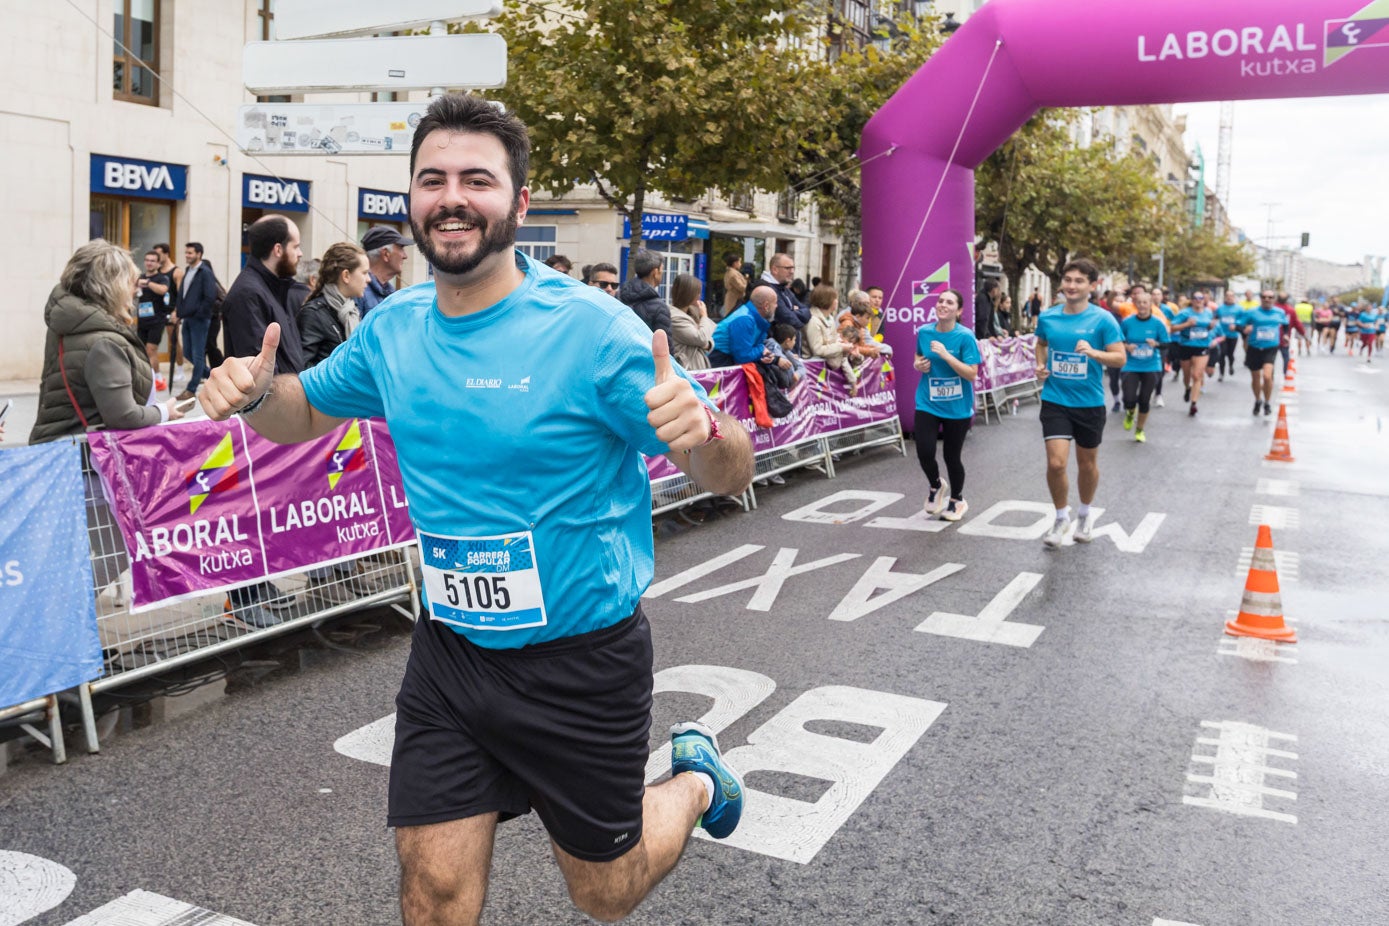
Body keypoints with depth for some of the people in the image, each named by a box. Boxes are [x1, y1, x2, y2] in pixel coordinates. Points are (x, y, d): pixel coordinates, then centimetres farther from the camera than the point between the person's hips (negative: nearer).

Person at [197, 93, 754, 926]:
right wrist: (256, 393, -8)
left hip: (582, 661, -3)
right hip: (450, 651, 4)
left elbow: (731, 476, -17)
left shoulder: (591, 328, -19)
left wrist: (702, 431, -41)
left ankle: (695, 777, 44)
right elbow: (308, 411, 15)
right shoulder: (394, 328, -3)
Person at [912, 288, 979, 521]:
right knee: (925, 452, -10)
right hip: (927, 403, 3)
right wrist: (918, 364, -3)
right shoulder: (924, 332, -1)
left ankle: (957, 500, 35)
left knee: (952, 456, 8)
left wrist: (945, 355, -26)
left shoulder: (965, 336, -14)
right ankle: (936, 486, 24)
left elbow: (972, 373, -18)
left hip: (957, 407, -3)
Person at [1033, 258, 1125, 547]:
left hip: (1090, 403, -1)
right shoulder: (1048, 317, 1)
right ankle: (1061, 517, 12)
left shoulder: (1102, 319, -9)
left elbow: (1120, 358, -12)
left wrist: (1094, 352, -29)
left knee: (1087, 463, 14)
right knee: (1056, 462, -10)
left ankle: (1085, 514, 38)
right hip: (1055, 401, 1)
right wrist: (1040, 366, 4)